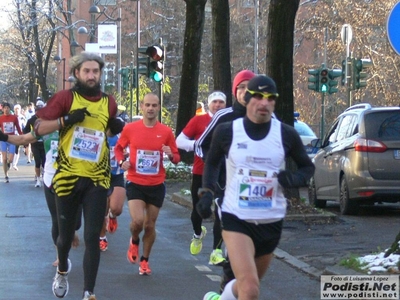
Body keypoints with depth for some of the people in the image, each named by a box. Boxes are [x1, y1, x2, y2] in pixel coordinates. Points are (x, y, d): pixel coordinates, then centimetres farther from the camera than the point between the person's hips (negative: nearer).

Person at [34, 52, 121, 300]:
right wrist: (67, 120, -20)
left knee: (92, 237, -6)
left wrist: (116, 126, 4)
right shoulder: (65, 98, -4)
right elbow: (39, 128, -8)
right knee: (66, 234, 14)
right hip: (67, 177, -1)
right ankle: (62, 270, 45)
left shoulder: (109, 102, 6)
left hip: (97, 180, 1)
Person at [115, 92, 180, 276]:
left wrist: (171, 155, -18)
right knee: (138, 221, -18)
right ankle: (134, 241, 17)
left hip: (156, 185, 1)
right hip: (135, 183, -1)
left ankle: (145, 260, 27)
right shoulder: (130, 128, -3)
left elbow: (177, 158, 5)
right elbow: (118, 148, 12)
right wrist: (121, 161, -8)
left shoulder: (166, 132, -2)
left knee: (150, 225, 8)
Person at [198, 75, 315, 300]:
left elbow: (308, 167, 9)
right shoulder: (227, 132, -5)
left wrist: (296, 178, -13)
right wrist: (208, 192, -1)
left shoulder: (286, 135, -3)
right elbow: (212, 162, 13)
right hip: (236, 218, -3)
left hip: (272, 221, 3)